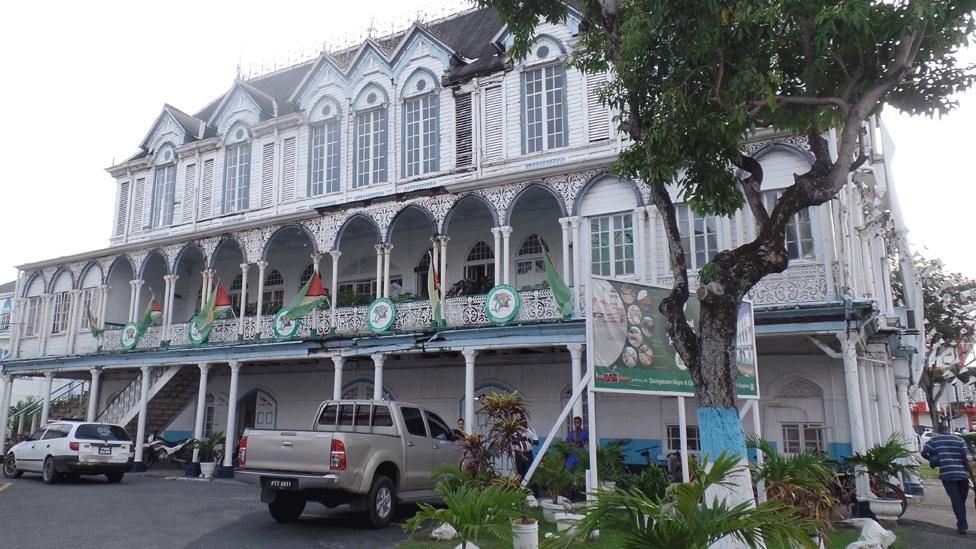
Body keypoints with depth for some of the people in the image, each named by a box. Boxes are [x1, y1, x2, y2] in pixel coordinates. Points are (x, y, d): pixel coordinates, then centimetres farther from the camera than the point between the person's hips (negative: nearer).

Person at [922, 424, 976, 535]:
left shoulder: (934, 440, 4)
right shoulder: (960, 440, 5)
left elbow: (923, 453, -3)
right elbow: (965, 459, -3)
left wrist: (932, 459, 17)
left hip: (947, 475, -1)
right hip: (963, 474, 1)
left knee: (956, 501, 3)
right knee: (962, 500, 16)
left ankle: (962, 526, -3)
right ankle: (963, 524, 25)